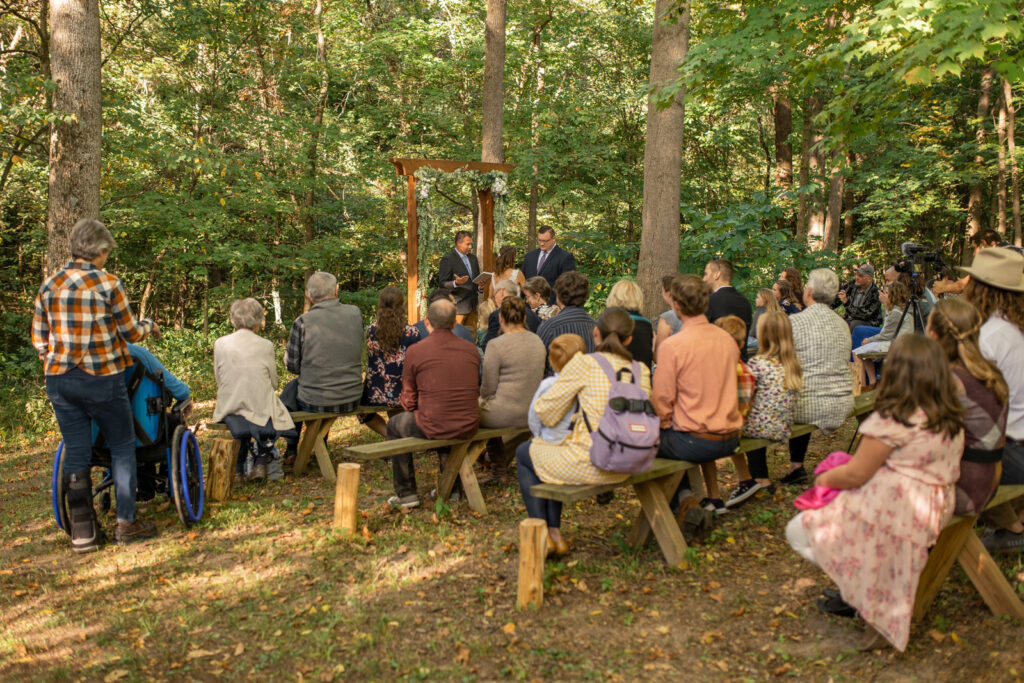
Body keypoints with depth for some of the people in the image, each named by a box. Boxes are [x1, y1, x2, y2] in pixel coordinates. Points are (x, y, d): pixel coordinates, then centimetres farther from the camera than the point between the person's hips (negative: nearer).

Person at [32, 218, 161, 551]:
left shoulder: (48, 286, 4)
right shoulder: (107, 284, -10)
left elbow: (39, 340, 8)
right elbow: (130, 333, -3)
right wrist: (149, 325, 17)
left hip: (59, 380, 5)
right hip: (101, 378, -4)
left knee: (76, 454, 10)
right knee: (122, 447, 11)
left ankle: (82, 530, 14)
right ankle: (126, 522, 13)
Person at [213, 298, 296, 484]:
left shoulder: (220, 344, -3)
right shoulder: (265, 346, -8)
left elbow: (219, 380, 5)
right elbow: (274, 383, 1)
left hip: (229, 410, 2)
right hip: (261, 409, -2)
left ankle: (237, 470, 26)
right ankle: (261, 463, 26)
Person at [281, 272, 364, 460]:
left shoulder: (303, 322, -15)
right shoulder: (355, 313, -4)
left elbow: (293, 366, -7)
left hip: (316, 402, -4)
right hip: (352, 399, 4)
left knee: (291, 388, 29)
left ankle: (290, 450, 40)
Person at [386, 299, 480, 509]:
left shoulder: (415, 351, -9)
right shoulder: (471, 349, 2)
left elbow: (408, 401, -3)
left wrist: (413, 407, 22)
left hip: (433, 428, -4)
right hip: (469, 427, 5)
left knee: (394, 425, 26)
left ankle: (406, 493, 30)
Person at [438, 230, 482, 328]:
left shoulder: (472, 258, 17)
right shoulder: (447, 259, -5)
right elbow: (443, 283, -8)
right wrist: (456, 283, -27)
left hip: (472, 305, 7)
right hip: (458, 306, -7)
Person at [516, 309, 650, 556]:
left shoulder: (583, 364, -13)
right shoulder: (640, 371, 1)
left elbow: (546, 414, -8)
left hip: (589, 466, -6)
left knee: (524, 453, 25)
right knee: (550, 452, 34)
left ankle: (542, 535, 23)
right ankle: (555, 532, 35)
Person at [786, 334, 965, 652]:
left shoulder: (893, 420, -20)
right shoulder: (952, 421, 6)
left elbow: (856, 474, -17)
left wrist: (826, 478, 3)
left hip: (892, 513, -9)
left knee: (799, 531, 4)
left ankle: (873, 602, 3)